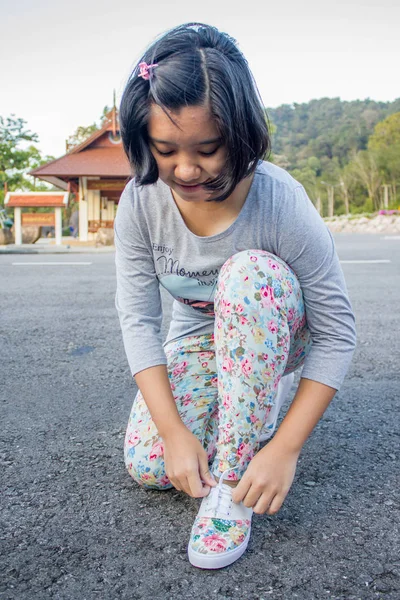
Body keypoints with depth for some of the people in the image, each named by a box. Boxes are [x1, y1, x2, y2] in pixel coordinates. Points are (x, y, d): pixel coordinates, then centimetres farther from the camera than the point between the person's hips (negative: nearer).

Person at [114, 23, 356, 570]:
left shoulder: (281, 202, -31)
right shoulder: (140, 203, -21)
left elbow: (337, 331, -26)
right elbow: (138, 318, -19)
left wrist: (286, 448, -30)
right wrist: (173, 430, -26)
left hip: (274, 336, -2)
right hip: (197, 341, 3)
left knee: (249, 273, -37)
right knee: (148, 467, -16)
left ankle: (233, 479, -24)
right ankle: (219, 402, 17)